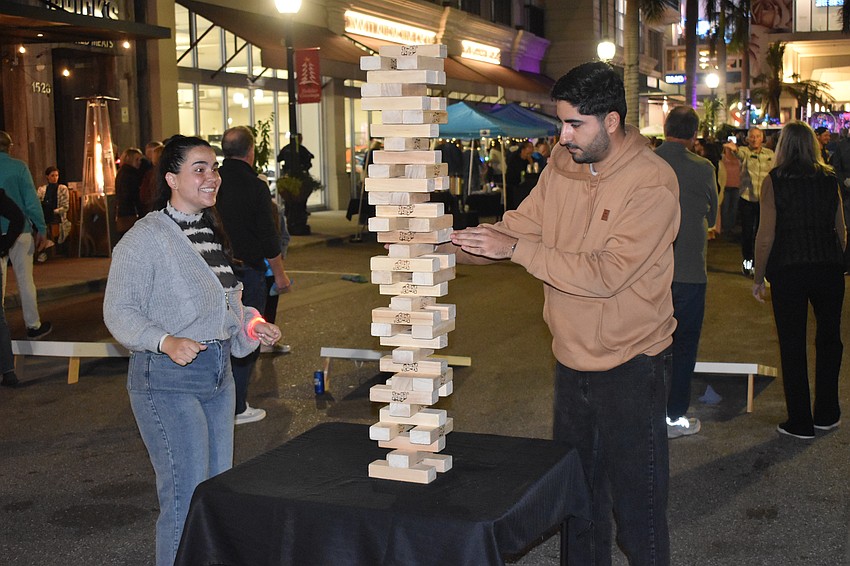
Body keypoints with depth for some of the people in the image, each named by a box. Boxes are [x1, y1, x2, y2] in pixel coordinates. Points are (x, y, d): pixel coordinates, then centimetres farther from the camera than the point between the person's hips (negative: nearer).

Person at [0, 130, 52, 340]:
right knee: (25, 279, 3)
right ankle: (33, 326, 8)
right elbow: (31, 200, -9)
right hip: (19, 230, -3)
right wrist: (41, 229, -4)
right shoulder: (18, 167, -7)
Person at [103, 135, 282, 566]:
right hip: (166, 378, -9)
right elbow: (119, 311, -15)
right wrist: (165, 342, -30)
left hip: (218, 372, 9)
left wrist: (250, 324, 6)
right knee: (187, 498, -7)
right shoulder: (145, 239, -14)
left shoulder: (210, 231, 11)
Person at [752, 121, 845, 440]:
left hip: (788, 270, -3)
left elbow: (766, 236, -8)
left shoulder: (774, 181, -5)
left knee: (792, 346, 5)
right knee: (829, 340, 18)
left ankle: (800, 423, 10)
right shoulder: (830, 180, 5)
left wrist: (758, 278, 1)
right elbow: (842, 231, 9)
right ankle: (826, 415, 25)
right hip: (829, 269, 3)